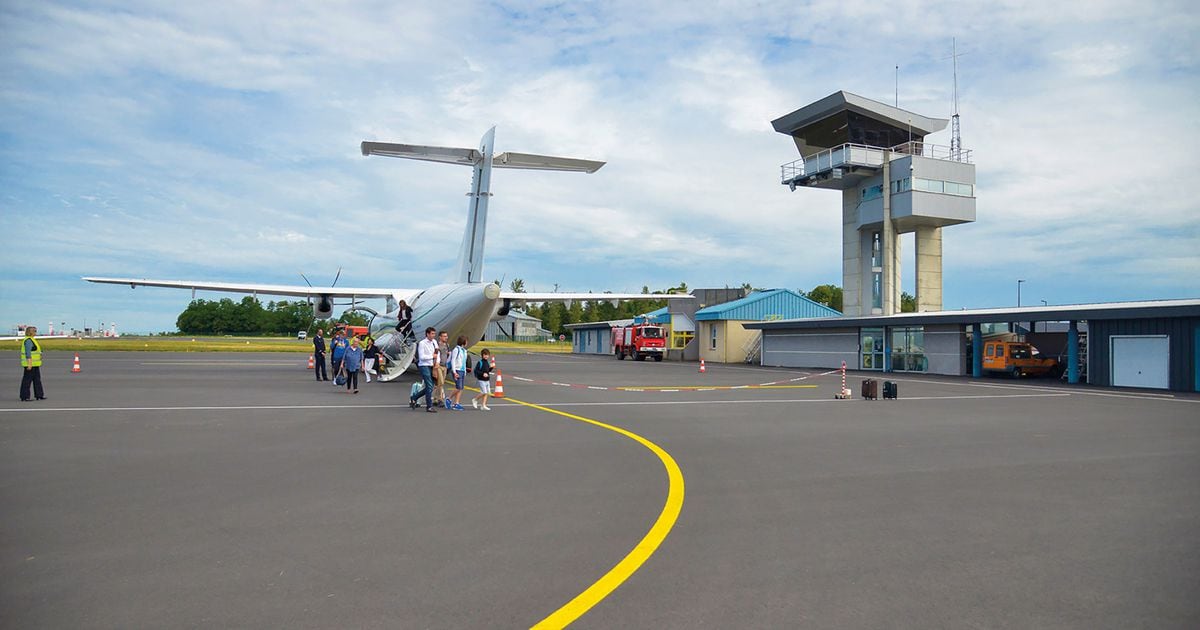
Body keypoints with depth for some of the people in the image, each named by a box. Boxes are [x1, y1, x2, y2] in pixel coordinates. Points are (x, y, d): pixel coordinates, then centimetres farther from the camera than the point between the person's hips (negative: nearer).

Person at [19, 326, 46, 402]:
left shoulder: (31, 340, 16)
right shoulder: (28, 340, -15)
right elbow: (28, 353, -21)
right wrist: (29, 364, -25)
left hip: (34, 364, 10)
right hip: (30, 364, -10)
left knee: (37, 379, 12)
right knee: (27, 380, -4)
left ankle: (39, 395, 15)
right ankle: (24, 396, 1)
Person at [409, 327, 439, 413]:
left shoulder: (434, 342, 10)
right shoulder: (422, 343, -11)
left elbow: (437, 353, 18)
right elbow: (422, 357, -17)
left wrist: (437, 362, 1)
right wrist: (432, 356, -11)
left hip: (431, 366, 8)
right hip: (424, 366, -8)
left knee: (429, 387, 10)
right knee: (429, 386, -10)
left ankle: (413, 398, 27)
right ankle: (429, 407, -2)